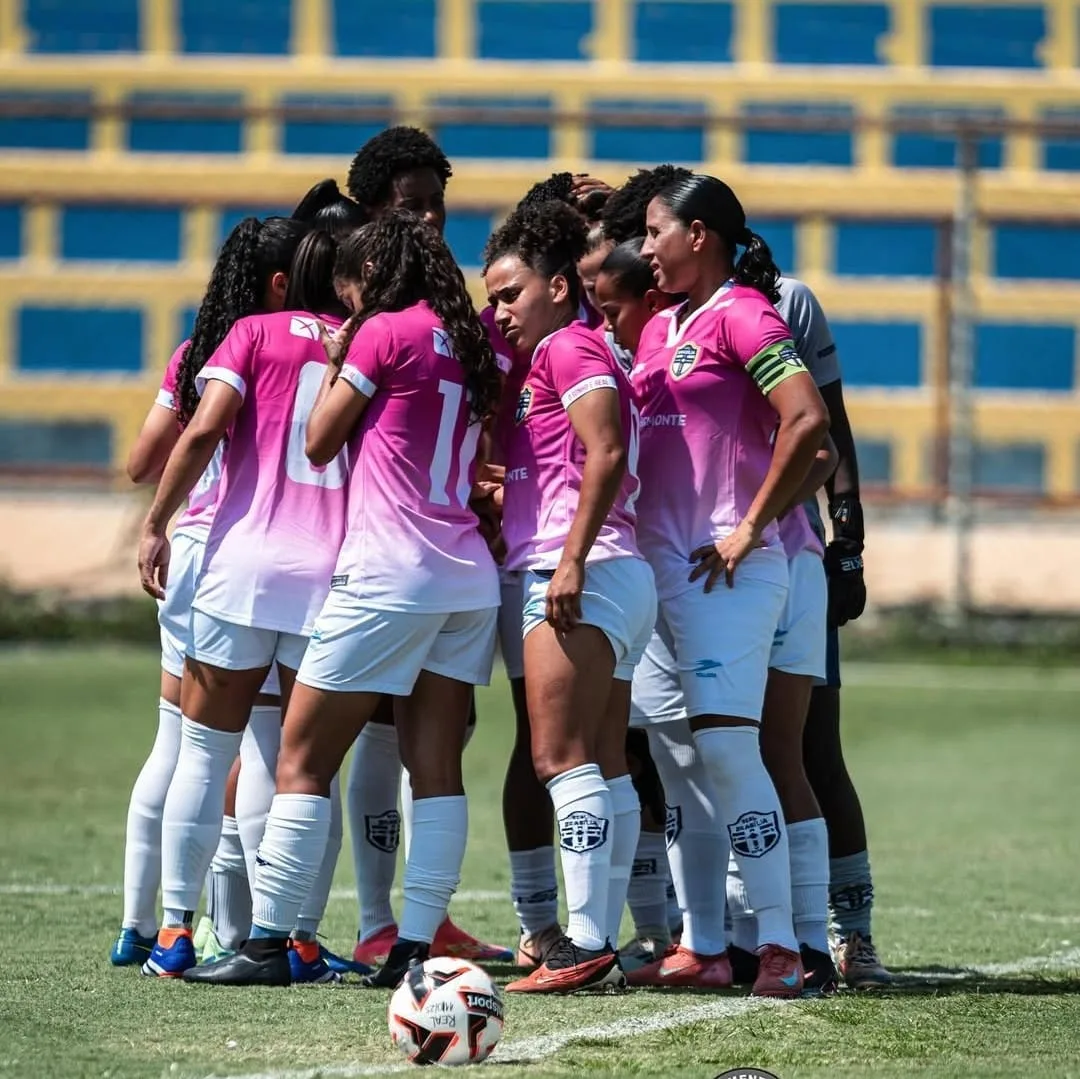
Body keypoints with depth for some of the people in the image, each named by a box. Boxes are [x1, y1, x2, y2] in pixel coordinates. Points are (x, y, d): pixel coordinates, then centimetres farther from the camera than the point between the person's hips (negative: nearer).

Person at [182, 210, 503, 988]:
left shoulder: (385, 333, -6)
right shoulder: (470, 345, 13)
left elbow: (319, 443, -1)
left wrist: (333, 363, 13)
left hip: (388, 574, -7)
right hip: (469, 578, 7)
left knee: (303, 758, -2)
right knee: (437, 769, 3)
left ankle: (268, 942, -4)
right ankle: (417, 946, -2)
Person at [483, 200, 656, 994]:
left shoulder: (570, 347, -5)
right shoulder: (565, 356, 24)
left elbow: (606, 454, -17)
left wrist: (572, 558, -21)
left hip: (584, 578, -10)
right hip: (617, 582, 10)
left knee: (563, 757, -14)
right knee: (604, 767, 7)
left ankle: (586, 944, -18)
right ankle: (603, 943, 6)